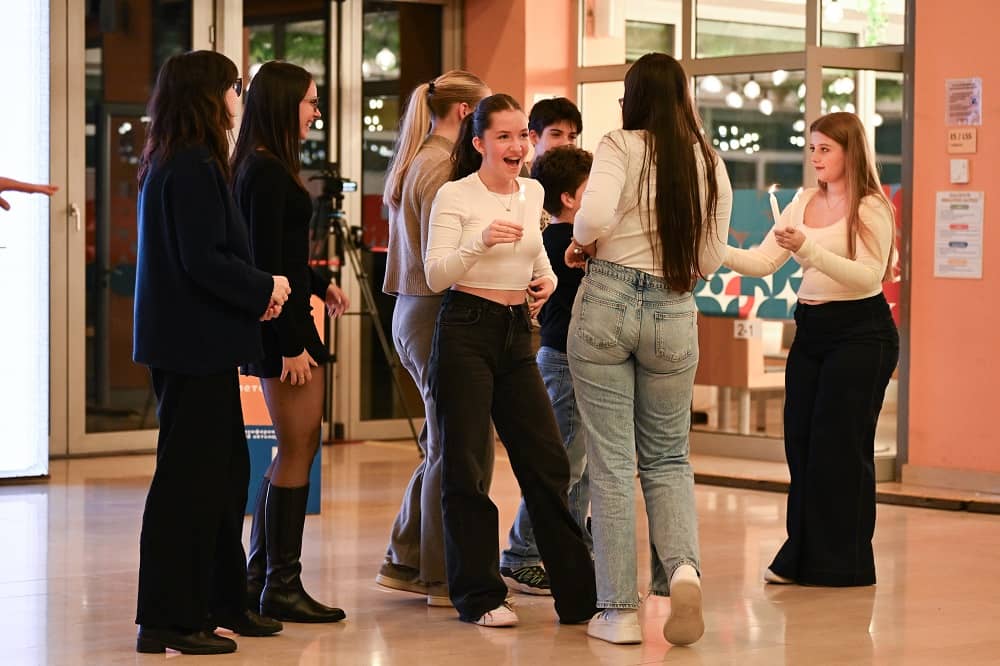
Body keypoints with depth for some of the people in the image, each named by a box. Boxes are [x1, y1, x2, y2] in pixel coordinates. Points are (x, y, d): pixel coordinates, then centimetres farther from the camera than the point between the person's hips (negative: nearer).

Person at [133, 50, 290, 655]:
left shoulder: (171, 164, 15)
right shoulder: (195, 168, -16)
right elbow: (203, 262, -22)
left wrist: (256, 291, 7)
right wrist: (264, 288, -8)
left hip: (196, 343, 10)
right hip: (196, 345, -10)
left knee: (226, 471, 16)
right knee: (189, 476, -5)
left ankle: (223, 603, 24)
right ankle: (168, 619, 0)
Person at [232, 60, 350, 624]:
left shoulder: (266, 168, 14)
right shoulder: (267, 172, -15)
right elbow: (266, 264, -19)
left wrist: (320, 283, 22)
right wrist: (292, 343, -20)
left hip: (282, 325, 10)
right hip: (282, 325, -10)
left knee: (294, 449, 14)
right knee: (298, 450, -5)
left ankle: (260, 578, 19)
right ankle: (282, 587, -1)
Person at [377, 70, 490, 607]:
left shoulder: (416, 161, 16)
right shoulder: (440, 166, -14)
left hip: (413, 313, 10)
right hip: (436, 315, -10)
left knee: (442, 445, 16)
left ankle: (405, 562, 21)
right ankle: (445, 578, 3)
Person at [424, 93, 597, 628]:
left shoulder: (532, 193, 9)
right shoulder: (454, 196, -7)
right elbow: (436, 275, -13)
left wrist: (546, 277, 7)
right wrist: (481, 242, -28)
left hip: (517, 334, 5)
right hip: (466, 333, -5)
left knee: (547, 463, 4)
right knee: (466, 468, -2)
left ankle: (578, 593, 11)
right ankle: (479, 597, 8)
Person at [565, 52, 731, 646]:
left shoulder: (621, 146, -6)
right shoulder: (712, 165, 6)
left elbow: (595, 216, -23)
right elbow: (711, 260, 10)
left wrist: (581, 243, -2)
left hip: (608, 302, -3)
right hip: (675, 314, 3)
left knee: (611, 461, 3)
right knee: (668, 458, 17)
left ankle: (621, 610, 4)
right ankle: (683, 567, -9)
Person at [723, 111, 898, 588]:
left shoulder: (871, 207, -9)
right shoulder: (804, 203, 9)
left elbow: (868, 276, -21)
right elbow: (762, 263, 4)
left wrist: (808, 248, -30)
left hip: (861, 333, -6)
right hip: (810, 330, 6)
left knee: (838, 446, -4)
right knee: (799, 441, 5)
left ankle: (841, 562, 7)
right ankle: (801, 559, 14)